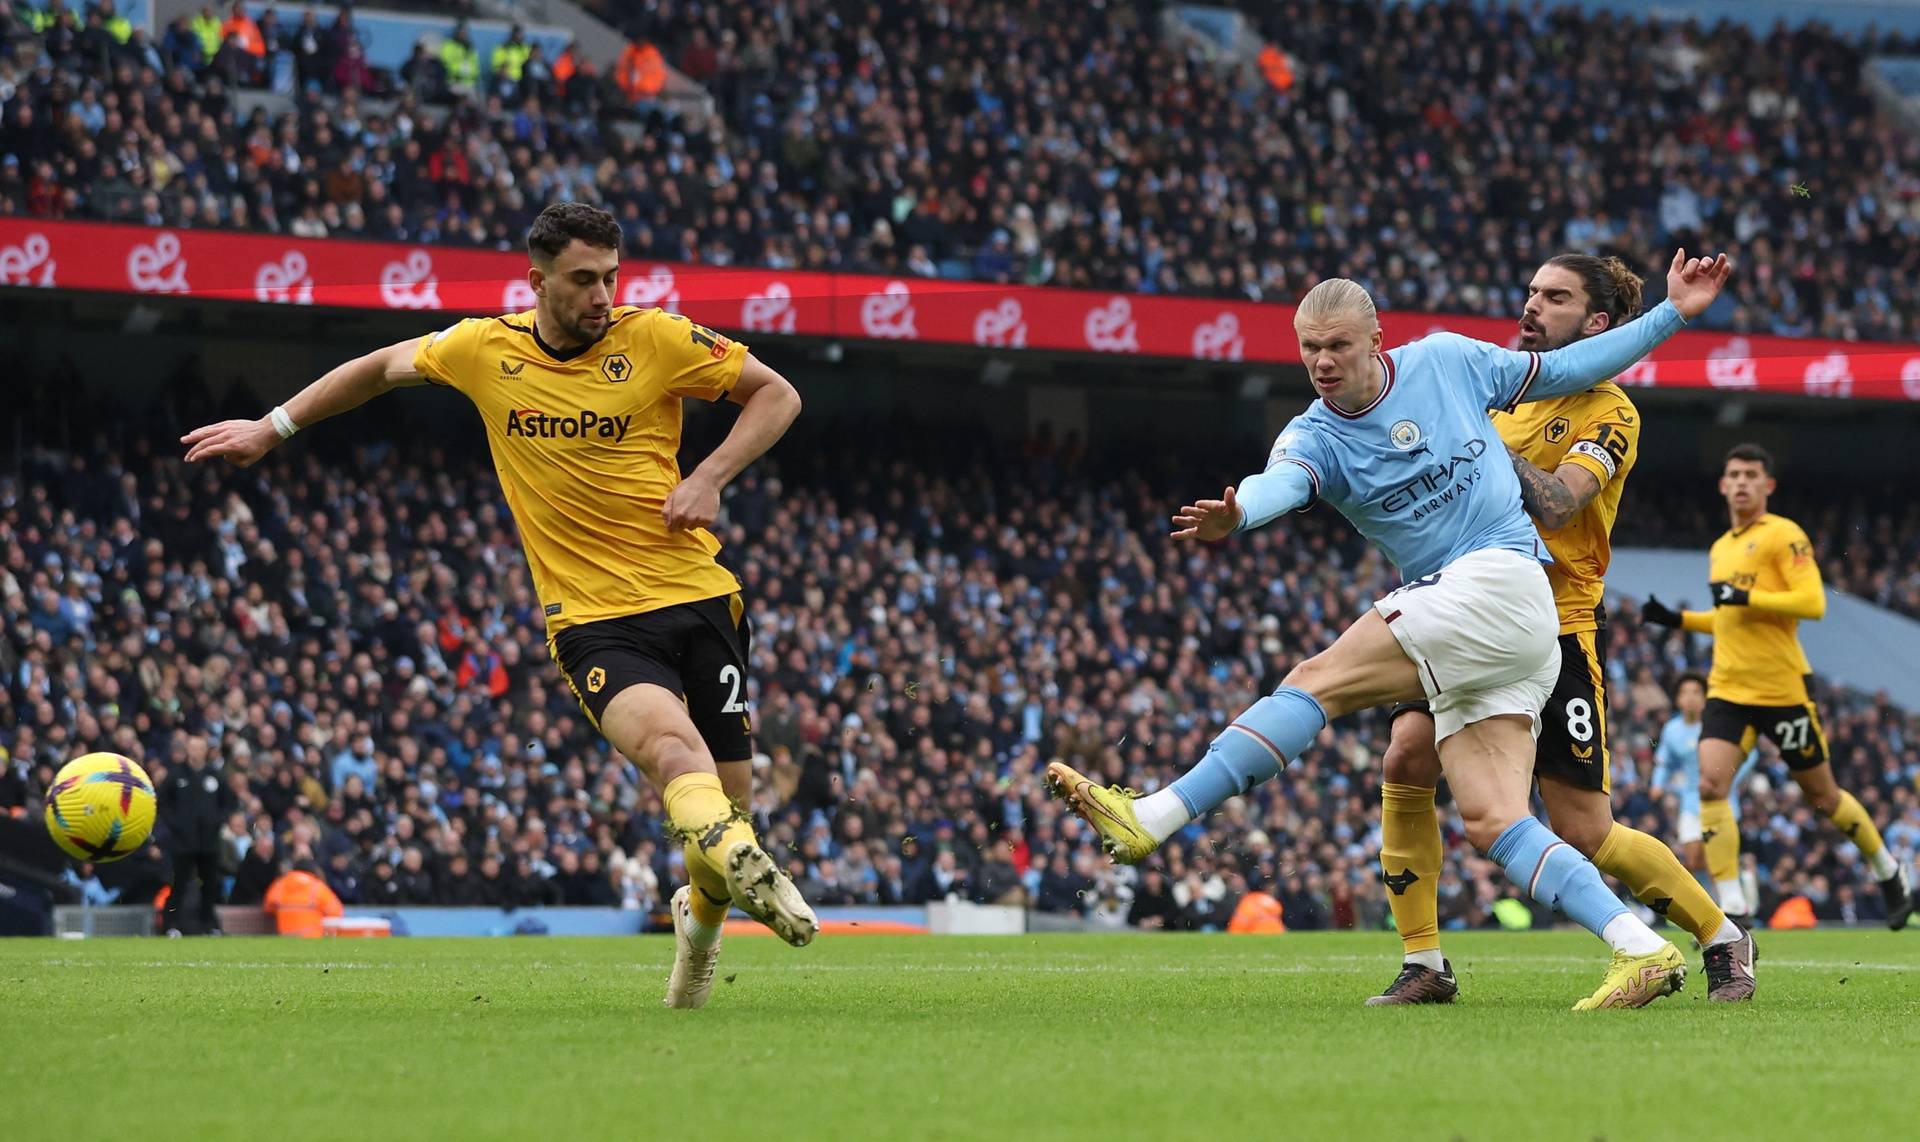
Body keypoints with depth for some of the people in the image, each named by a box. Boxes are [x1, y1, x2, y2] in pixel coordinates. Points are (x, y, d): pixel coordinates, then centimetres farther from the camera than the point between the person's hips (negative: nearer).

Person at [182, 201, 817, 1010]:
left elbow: (777, 395, 8)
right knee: (668, 740, -31)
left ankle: (702, 918, 32)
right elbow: (386, 366, 22)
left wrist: (711, 476, -7)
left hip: (694, 595, 1)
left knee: (729, 796, 0)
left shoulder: (655, 339, -2)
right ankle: (744, 865, -56)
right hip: (592, 619, -1)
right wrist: (272, 428, 24)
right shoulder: (485, 350, 2)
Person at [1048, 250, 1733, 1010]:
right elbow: (1280, 484, -20)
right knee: (1491, 824, -8)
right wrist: (1234, 517, -45)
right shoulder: (1315, 436, 5)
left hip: (1500, 582, -6)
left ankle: (1151, 818, -22)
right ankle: (1642, 951, -12)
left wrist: (1671, 315, 16)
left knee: (1317, 682, -17)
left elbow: (1561, 372, 18)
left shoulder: (1448, 361, 2)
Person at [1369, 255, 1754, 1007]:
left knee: (1585, 833, -5)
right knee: (1407, 756, -18)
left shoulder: (1609, 415, -7)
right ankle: (1423, 965, -10)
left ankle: (1722, 939, 19)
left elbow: (1556, 504, -23)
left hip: (1559, 629, -5)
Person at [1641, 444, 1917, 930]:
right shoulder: (1720, 549, 16)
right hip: (1728, 689, 6)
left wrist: (1745, 597, -22)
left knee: (1823, 797, 7)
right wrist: (1677, 619, 15)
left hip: (1782, 688, -6)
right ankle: (1734, 908, -15)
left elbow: (1813, 602, -18)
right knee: (1711, 784, -16)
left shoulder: (1783, 535, -7)